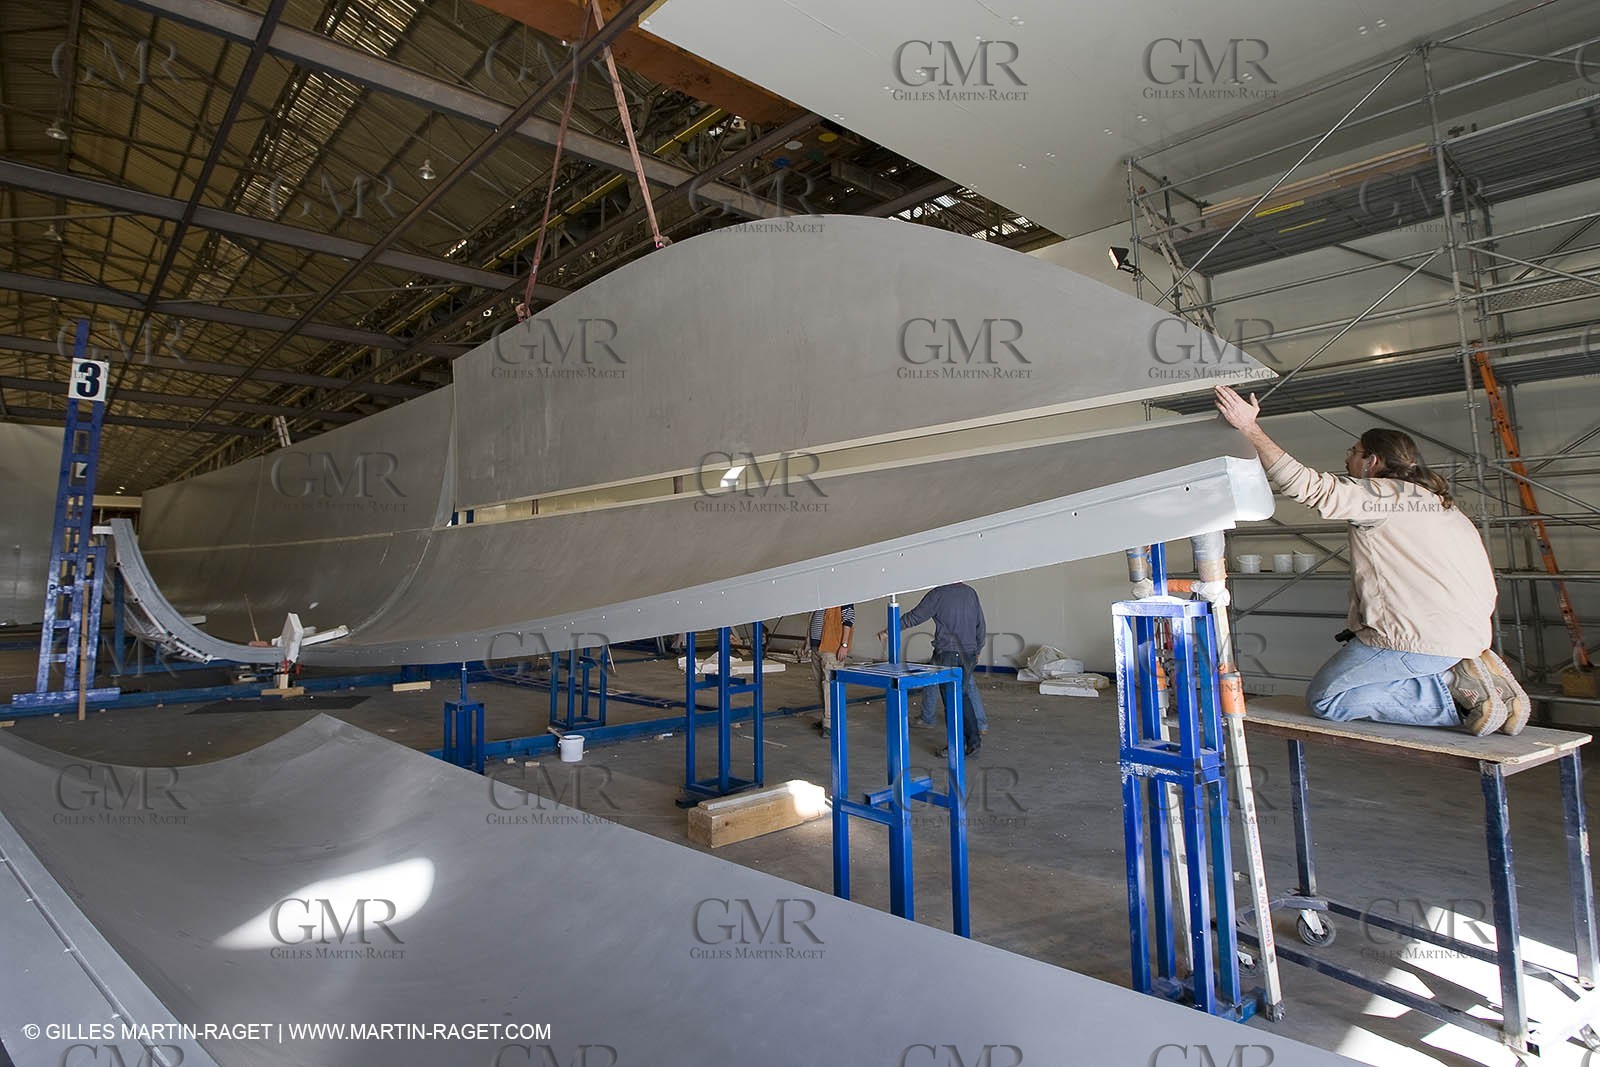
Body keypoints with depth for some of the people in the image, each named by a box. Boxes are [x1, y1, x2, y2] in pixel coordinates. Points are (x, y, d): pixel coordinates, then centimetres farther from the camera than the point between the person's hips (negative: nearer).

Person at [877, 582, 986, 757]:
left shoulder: (938, 594, -9)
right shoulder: (971, 592, 6)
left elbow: (914, 617, -8)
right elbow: (981, 626, 11)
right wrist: (977, 651, 22)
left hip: (947, 654, -5)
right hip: (968, 655, 5)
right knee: (963, 696, 16)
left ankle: (957, 745, 8)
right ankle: (973, 740, 14)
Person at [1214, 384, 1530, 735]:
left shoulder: (1380, 493, -5)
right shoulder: (1447, 507, 21)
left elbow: (1304, 483, -15)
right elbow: (1487, 590, 19)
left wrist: (1249, 427, -11)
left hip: (1418, 640, -9)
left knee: (1325, 698, -1)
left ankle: (1454, 686, -9)